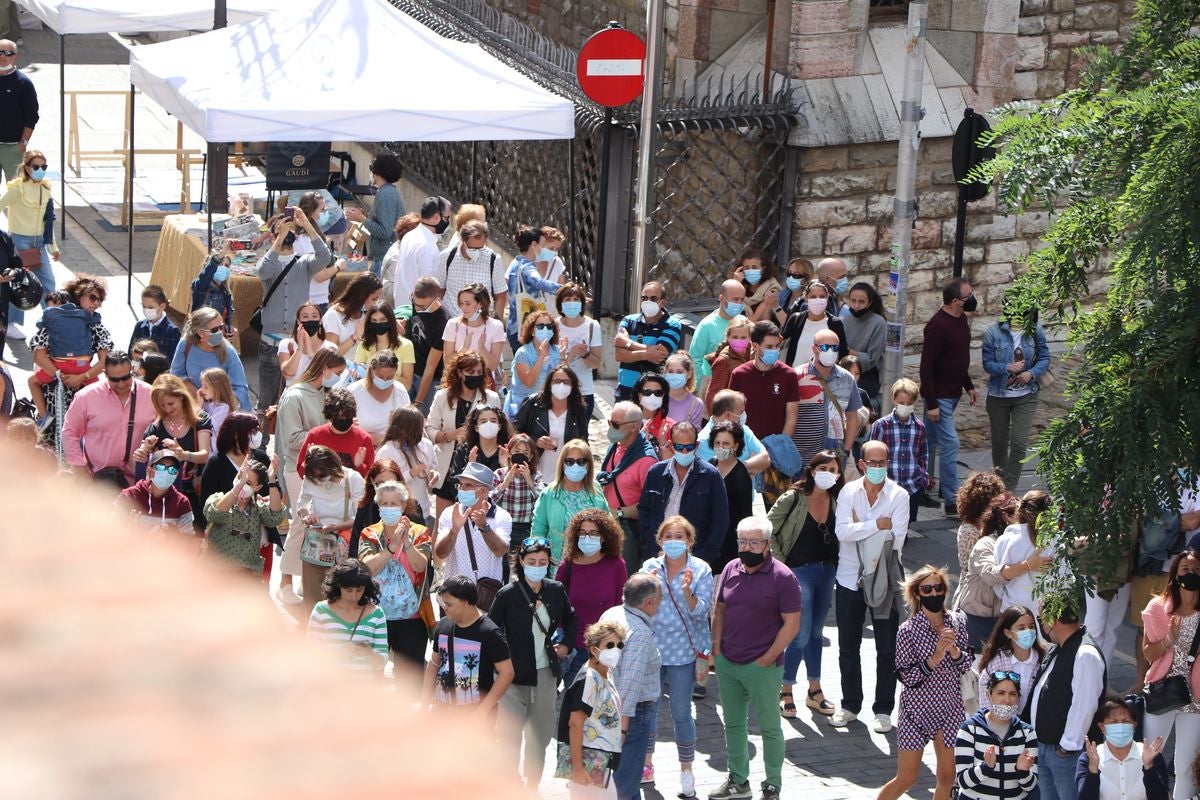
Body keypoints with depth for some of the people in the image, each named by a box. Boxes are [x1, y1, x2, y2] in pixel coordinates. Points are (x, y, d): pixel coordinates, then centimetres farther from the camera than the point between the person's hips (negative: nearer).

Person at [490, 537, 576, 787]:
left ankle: (532, 786, 25)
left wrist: (565, 643, 11)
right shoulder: (508, 594, -10)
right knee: (510, 737, -7)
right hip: (516, 675, -4)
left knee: (540, 737, 12)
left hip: (545, 674, 4)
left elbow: (570, 619, 23)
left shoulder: (555, 590, 3)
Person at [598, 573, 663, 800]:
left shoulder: (611, 614, 2)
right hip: (633, 712, -9)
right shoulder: (640, 634, -24)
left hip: (606, 703, 9)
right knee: (625, 778, 0)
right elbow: (630, 684, -26)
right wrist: (622, 726, -25)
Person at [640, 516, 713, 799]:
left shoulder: (700, 570, -6)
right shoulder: (650, 567, 1)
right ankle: (646, 763, 30)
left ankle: (686, 771, 14)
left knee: (681, 713, 2)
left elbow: (701, 612, -10)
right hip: (650, 648, 3)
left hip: (683, 652, -3)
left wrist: (688, 591, -28)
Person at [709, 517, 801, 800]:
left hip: (762, 667, -6)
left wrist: (767, 659, -13)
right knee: (733, 723, 17)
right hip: (727, 662, 6)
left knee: (769, 727, 4)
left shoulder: (782, 578, -12)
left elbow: (791, 624, -12)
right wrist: (716, 647, 2)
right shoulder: (731, 569, 4)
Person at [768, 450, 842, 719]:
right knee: (801, 635, -7)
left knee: (816, 633, 15)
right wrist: (779, 564, -10)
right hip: (799, 572, -5)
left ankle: (814, 690, 25)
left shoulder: (837, 502, 1)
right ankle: (786, 692, 7)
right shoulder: (792, 500, -11)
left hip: (827, 572, 5)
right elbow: (767, 532, -7)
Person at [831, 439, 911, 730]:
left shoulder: (899, 496, -7)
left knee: (887, 649, 5)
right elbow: (843, 532, -16)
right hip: (849, 579, 2)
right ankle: (850, 705, 25)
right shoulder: (849, 492, -2)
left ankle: (883, 709, 16)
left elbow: (896, 539, -18)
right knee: (848, 647, 12)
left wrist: (859, 528, -14)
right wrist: (877, 525, -21)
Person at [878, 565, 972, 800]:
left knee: (947, 777, 4)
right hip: (917, 709, -4)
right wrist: (934, 659, -25)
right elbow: (906, 677, -13)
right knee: (906, 779, 1)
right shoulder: (908, 630, -12)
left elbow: (966, 665, 5)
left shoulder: (957, 623, -1)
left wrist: (954, 650, -15)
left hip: (950, 708, 4)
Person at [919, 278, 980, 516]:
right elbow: (926, 366, -21)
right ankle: (952, 502, -8)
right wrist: (931, 404, -22)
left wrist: (969, 385, 21)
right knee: (949, 444, -10)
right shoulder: (937, 326, -22)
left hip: (952, 394, 9)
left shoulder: (961, 319, 8)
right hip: (939, 396, -9)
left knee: (930, 442, 17)